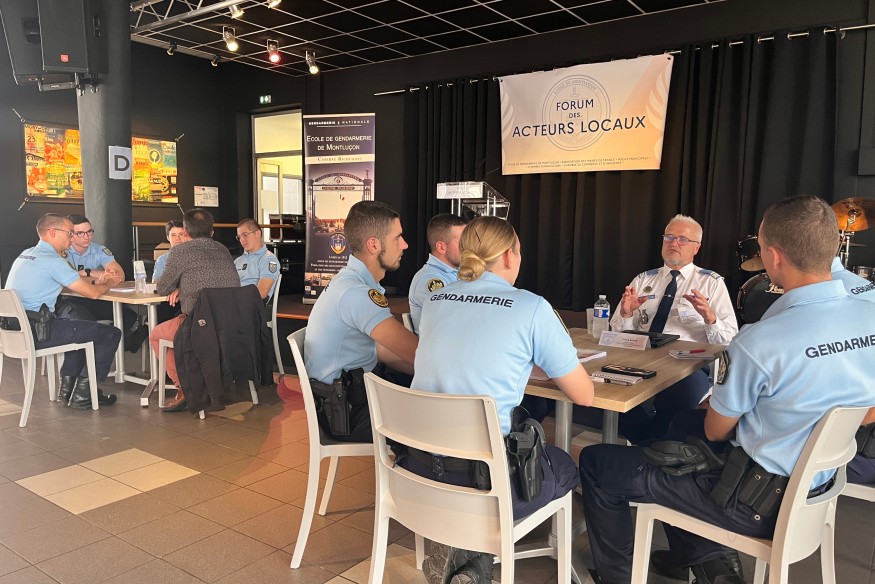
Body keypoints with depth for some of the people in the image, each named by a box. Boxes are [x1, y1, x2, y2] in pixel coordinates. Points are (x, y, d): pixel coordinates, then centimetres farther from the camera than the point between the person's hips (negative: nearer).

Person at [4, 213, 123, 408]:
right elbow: (93, 293, -12)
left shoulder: (26, 254, 14)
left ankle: (67, 389, 26)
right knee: (111, 334, -3)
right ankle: (82, 394, 5)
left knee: (82, 327, 31)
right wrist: (109, 283, 9)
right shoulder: (53, 261, -15)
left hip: (13, 330, 10)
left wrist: (99, 279, 17)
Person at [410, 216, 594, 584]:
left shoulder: (434, 301, 7)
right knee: (565, 465, 26)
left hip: (416, 471, 6)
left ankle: (464, 546, 15)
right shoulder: (531, 308, -9)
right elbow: (584, 396, 1)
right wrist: (545, 364, 20)